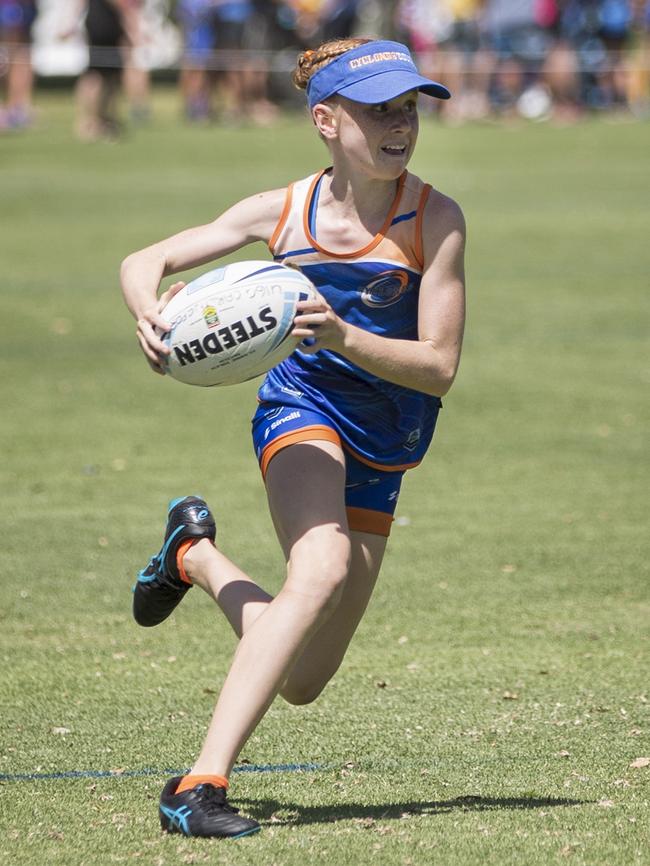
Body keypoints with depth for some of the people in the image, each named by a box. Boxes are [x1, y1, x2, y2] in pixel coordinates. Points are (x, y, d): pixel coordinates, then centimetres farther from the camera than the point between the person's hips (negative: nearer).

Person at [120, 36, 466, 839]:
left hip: (381, 455, 2)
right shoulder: (282, 212, -7)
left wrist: (344, 336, -33)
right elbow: (143, 262, 1)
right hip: (302, 408, -2)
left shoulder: (435, 220, -13)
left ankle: (196, 553, 37)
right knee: (322, 568, -35)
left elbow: (439, 366, -16)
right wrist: (149, 310, -22)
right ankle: (201, 782, -38)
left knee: (301, 682, 9)